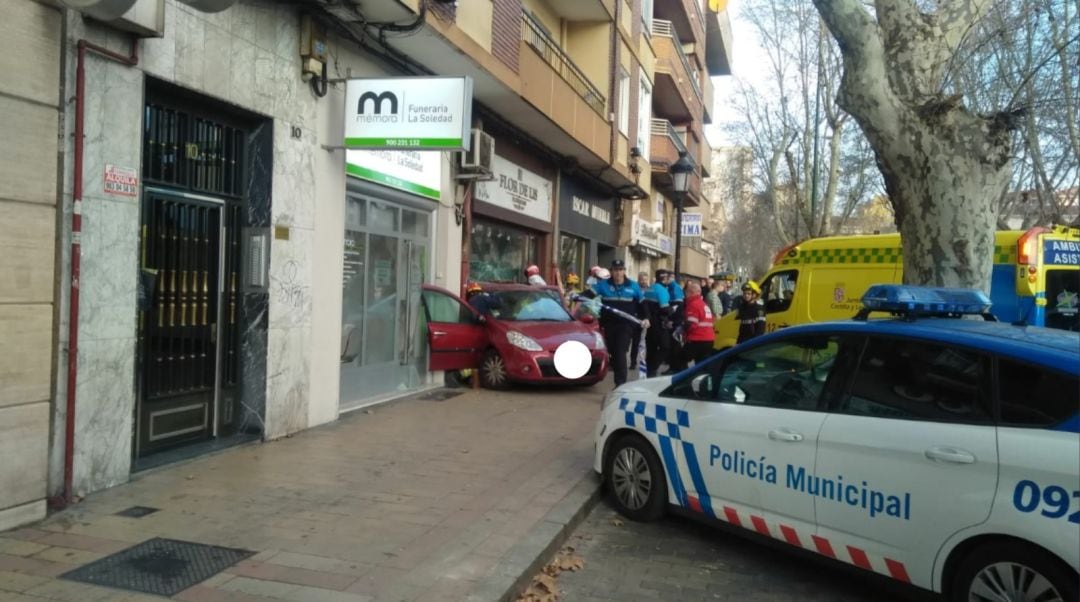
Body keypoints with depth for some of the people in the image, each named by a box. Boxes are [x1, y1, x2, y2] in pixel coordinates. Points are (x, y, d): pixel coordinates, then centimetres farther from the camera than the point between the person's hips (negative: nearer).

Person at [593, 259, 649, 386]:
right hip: (609, 324, 2)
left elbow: (641, 304, 14)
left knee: (620, 352, -13)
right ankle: (619, 381, 28)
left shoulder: (633, 286, 7)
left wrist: (645, 318, 3)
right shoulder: (603, 285, 5)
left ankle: (620, 383, -15)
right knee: (613, 352, 9)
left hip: (626, 325, -2)